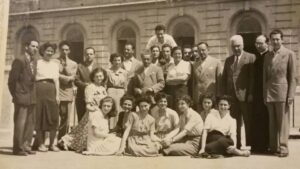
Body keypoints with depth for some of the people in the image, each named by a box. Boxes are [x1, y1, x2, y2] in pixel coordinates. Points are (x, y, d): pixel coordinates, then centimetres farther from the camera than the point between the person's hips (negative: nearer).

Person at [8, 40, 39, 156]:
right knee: (20, 123, -3)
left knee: (30, 123, 11)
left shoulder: (34, 60, 11)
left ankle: (26, 146, 20)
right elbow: (12, 80, -11)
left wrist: (33, 93, 11)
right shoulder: (19, 60, -11)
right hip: (21, 98, -8)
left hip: (32, 97, 8)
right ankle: (18, 148, 5)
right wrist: (15, 95, -7)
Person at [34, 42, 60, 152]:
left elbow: (57, 80, 13)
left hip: (51, 91, 3)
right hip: (39, 90, -3)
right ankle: (40, 143, 7)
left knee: (53, 117, -1)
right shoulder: (37, 63, 5)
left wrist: (57, 94, 4)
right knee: (39, 117, 0)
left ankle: (52, 143, 6)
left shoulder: (55, 64, 16)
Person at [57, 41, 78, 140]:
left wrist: (66, 63, -1)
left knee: (66, 120, 2)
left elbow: (72, 76, -1)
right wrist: (67, 77, -3)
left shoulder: (73, 64, 14)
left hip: (68, 93, 3)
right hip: (56, 92, -3)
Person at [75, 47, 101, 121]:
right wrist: (85, 85, -16)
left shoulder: (98, 67, 13)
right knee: (81, 120, 0)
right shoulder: (80, 66, 8)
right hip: (82, 98, 0)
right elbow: (76, 81, -1)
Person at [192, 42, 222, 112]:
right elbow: (193, 82, 11)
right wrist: (193, 98, 5)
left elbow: (220, 81, 1)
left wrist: (219, 98, -4)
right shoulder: (194, 64, 11)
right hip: (198, 98, 2)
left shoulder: (216, 62, 3)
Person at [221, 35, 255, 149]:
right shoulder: (228, 60, 17)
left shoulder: (250, 58, 2)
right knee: (234, 122, 5)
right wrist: (224, 95, 5)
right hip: (232, 96, 4)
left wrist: (251, 94, -12)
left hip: (245, 95, -4)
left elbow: (253, 77, -5)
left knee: (248, 121, 3)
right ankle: (237, 145, 12)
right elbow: (224, 79, 15)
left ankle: (248, 145, 10)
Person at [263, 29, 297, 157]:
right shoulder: (268, 56, 14)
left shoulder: (289, 54, -1)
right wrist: (264, 94, 7)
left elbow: (292, 77, -4)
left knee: (282, 122, -2)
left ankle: (283, 148, 3)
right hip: (269, 92, 5)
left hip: (282, 92, -5)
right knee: (272, 122, 8)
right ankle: (273, 147, 14)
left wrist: (290, 96, -10)